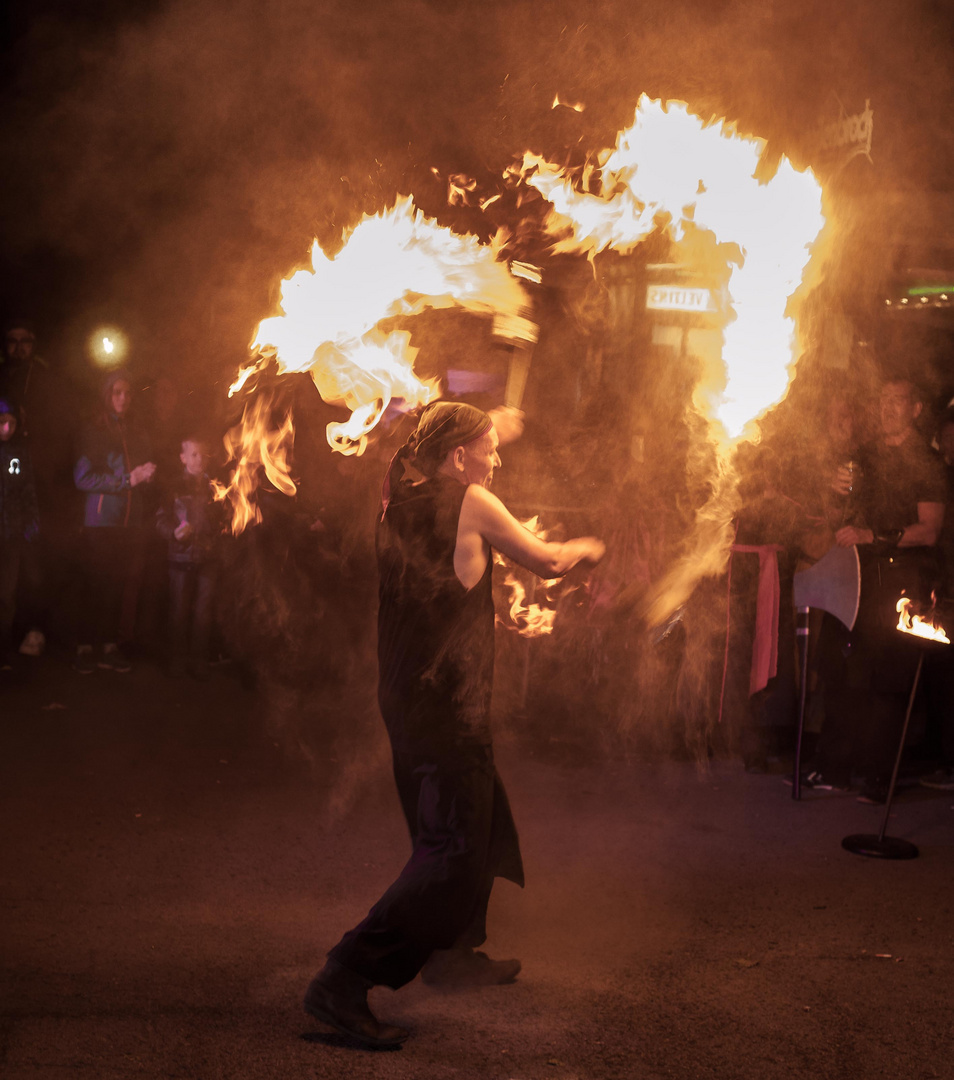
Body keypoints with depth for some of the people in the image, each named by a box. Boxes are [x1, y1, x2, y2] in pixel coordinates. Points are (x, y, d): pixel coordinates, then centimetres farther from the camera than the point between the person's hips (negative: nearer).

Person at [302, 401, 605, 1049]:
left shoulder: (399, 499, 8)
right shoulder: (471, 502, -12)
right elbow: (547, 562, -2)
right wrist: (584, 549, 20)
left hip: (403, 696, 9)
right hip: (449, 704, -9)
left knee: (485, 820, 24)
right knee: (454, 851, -7)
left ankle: (452, 952, 38)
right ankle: (344, 982, -12)